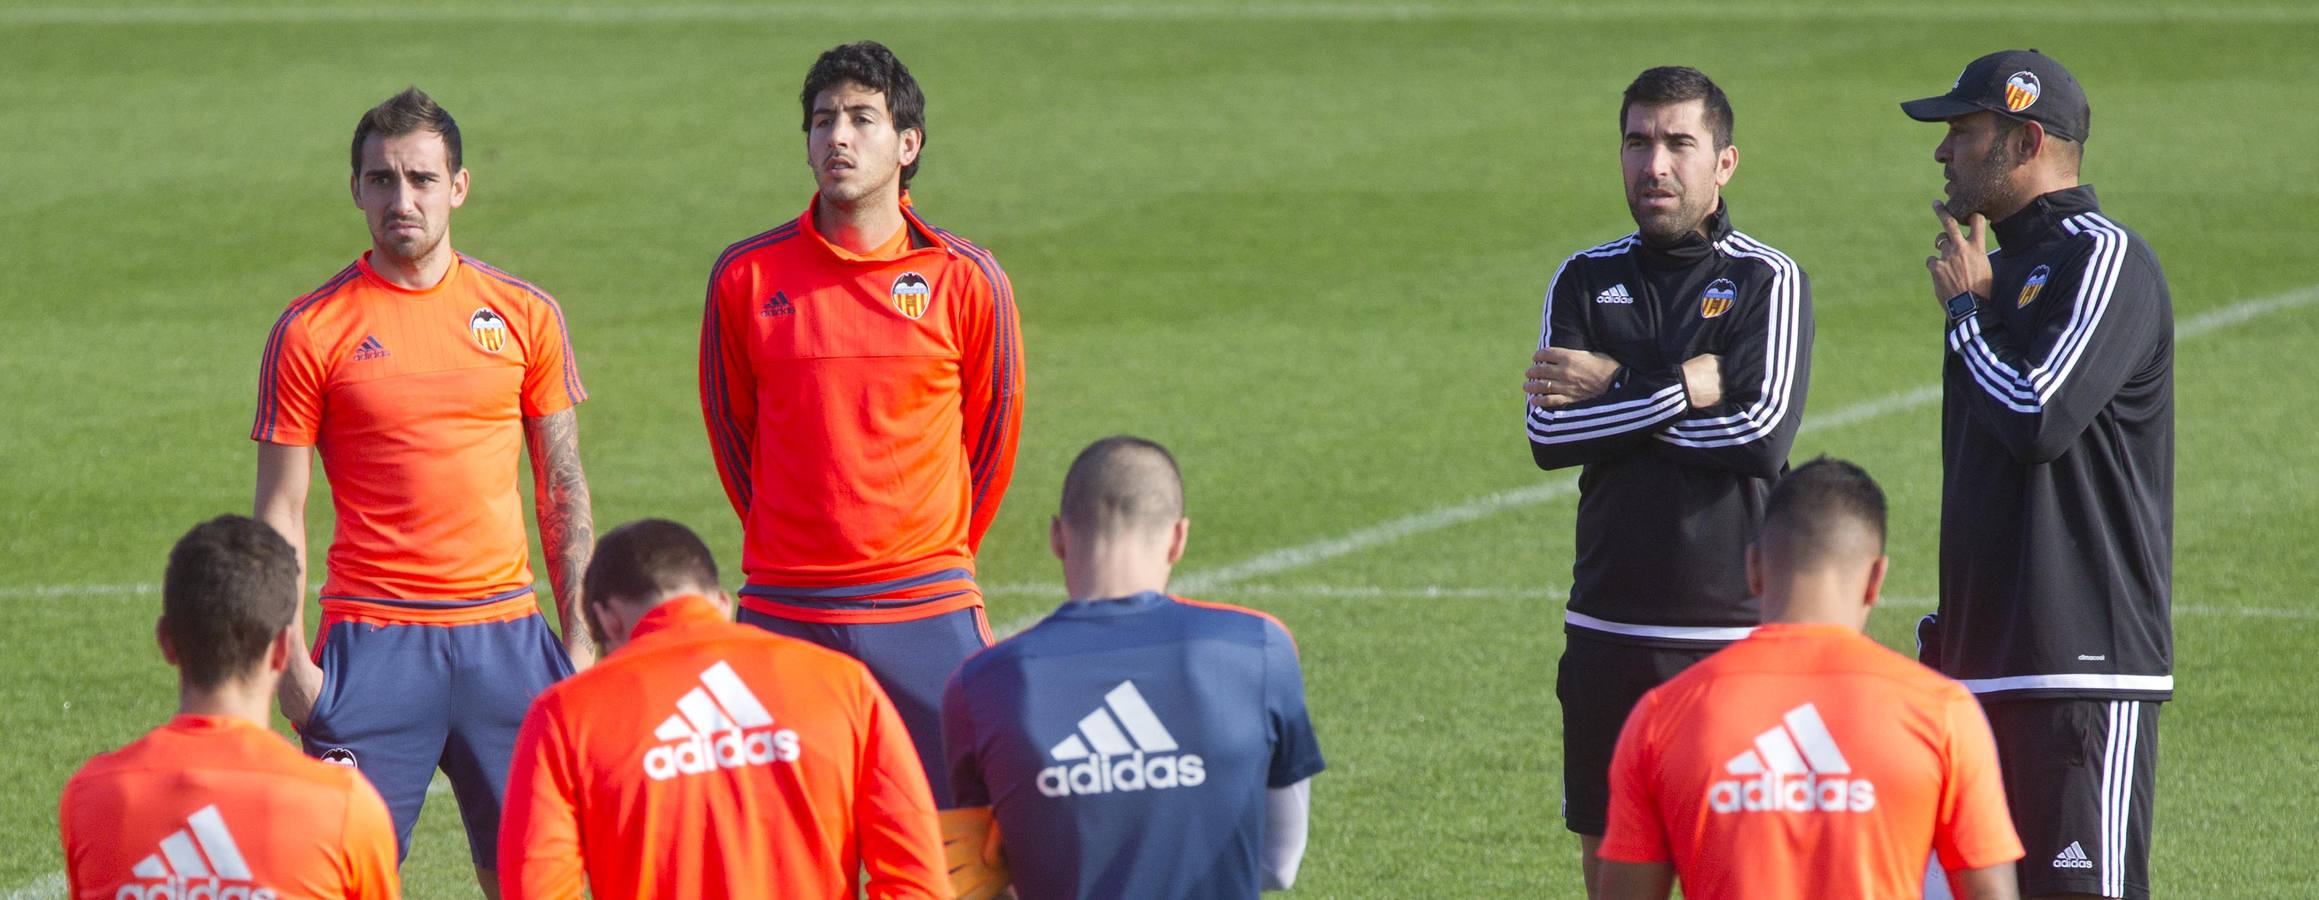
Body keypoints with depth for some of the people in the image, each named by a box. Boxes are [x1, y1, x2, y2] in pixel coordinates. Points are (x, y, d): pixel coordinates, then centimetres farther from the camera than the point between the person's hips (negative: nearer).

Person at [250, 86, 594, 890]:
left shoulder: (525, 315, 7)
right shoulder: (310, 331, 0)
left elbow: (563, 489, 12)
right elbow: (279, 509, 1)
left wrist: (579, 638, 5)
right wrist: (292, 663, -7)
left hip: (506, 634, 2)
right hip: (373, 640, -2)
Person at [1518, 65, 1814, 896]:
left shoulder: (1768, 282, -1)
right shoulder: (1585, 281, 10)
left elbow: (1762, 432, -15)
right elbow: (1549, 433, -4)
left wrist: (1617, 391, -9)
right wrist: (1685, 390, -12)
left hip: (1735, 634, -4)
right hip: (1608, 631, 4)